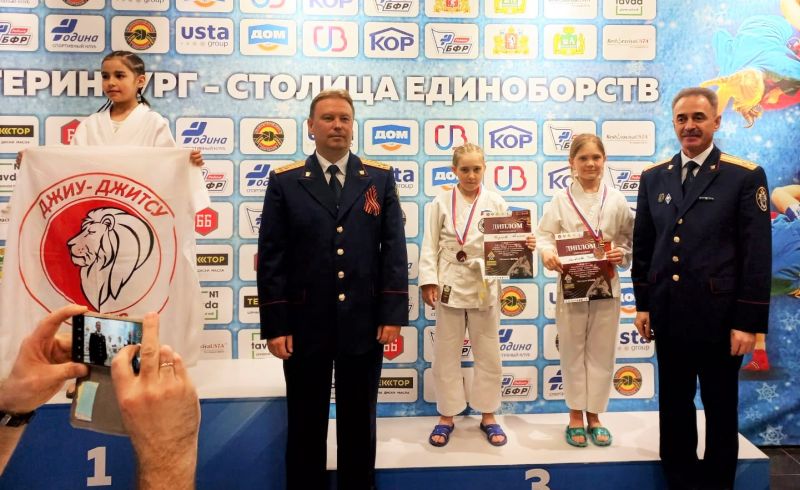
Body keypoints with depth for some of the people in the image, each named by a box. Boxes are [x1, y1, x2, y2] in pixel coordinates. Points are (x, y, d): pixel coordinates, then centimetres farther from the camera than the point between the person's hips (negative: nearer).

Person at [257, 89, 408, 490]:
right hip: (305, 326, -1)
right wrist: (275, 325, -7)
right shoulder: (284, 182, 1)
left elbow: (394, 250, 1)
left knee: (359, 424, 15)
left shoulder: (380, 178, 5)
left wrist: (393, 314, -6)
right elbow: (271, 258, -2)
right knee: (305, 426, 13)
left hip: (364, 324, 1)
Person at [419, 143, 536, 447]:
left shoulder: (496, 203, 3)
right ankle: (446, 416, 23)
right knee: (446, 353, 7)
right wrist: (428, 281, -10)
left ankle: (488, 416, 25)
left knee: (488, 353, 9)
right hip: (450, 285, 0)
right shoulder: (441, 203, 1)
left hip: (484, 286, 1)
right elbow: (430, 246, -1)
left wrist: (523, 246, -17)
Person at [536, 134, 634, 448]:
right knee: (573, 351, 7)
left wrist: (622, 254, -12)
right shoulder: (561, 200, -1)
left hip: (606, 286, 1)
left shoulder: (616, 200, 3)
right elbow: (545, 235, -4)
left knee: (601, 351, 9)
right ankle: (576, 416, 23)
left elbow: (630, 239, 8)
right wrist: (547, 254, -23)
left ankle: (594, 414, 25)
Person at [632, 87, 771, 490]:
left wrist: (749, 321, -11)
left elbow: (757, 255, -8)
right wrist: (643, 304, 8)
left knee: (721, 408, 11)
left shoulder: (745, 177, -5)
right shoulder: (654, 177, 7)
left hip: (719, 316, -4)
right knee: (674, 405, 15)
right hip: (669, 315, 4)